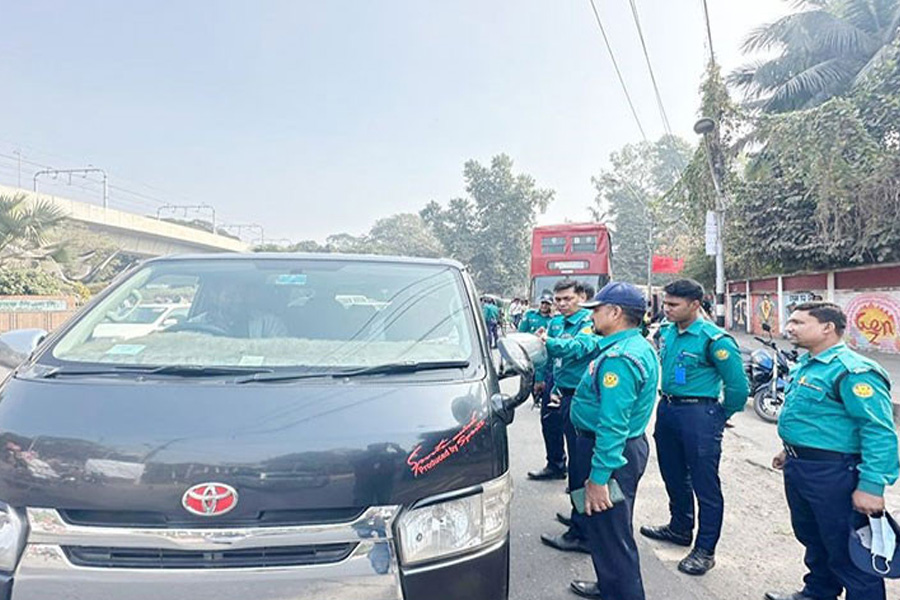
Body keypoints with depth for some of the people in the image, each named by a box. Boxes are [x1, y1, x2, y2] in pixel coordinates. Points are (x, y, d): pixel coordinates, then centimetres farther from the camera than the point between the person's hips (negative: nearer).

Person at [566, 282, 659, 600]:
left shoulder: (619, 358, -25)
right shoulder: (640, 347, 9)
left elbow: (613, 425, -29)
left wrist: (598, 477, -27)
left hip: (611, 451, -11)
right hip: (630, 446, 11)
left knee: (609, 533, 2)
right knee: (610, 528, 25)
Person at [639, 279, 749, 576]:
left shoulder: (714, 339, -17)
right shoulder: (665, 332, 4)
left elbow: (738, 387, -13)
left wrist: (719, 417, -2)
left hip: (698, 413, -8)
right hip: (667, 408, 8)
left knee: (705, 484, 2)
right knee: (673, 476, 21)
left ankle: (705, 550, 14)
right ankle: (680, 528, 40)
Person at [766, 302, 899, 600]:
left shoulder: (853, 371, -20)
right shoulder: (806, 364, 11)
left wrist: (872, 486, -27)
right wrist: (791, 450, 25)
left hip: (833, 474, -10)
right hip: (798, 468, 10)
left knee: (846, 552, 3)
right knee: (811, 537, 24)